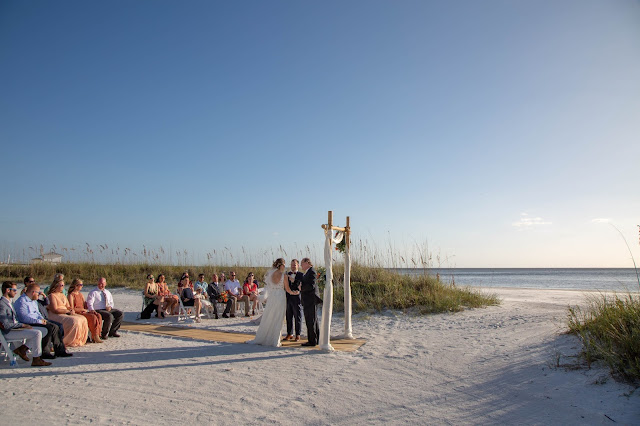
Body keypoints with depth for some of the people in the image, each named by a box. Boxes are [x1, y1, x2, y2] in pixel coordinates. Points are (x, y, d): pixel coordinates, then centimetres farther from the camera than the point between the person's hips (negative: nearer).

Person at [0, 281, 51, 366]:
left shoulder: (8, 302, 18)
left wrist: (23, 325, 4)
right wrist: (22, 325, -14)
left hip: (16, 327, 10)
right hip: (9, 332, -10)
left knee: (44, 331, 0)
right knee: (37, 333, -27)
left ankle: (22, 349, 2)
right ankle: (36, 359, -18)